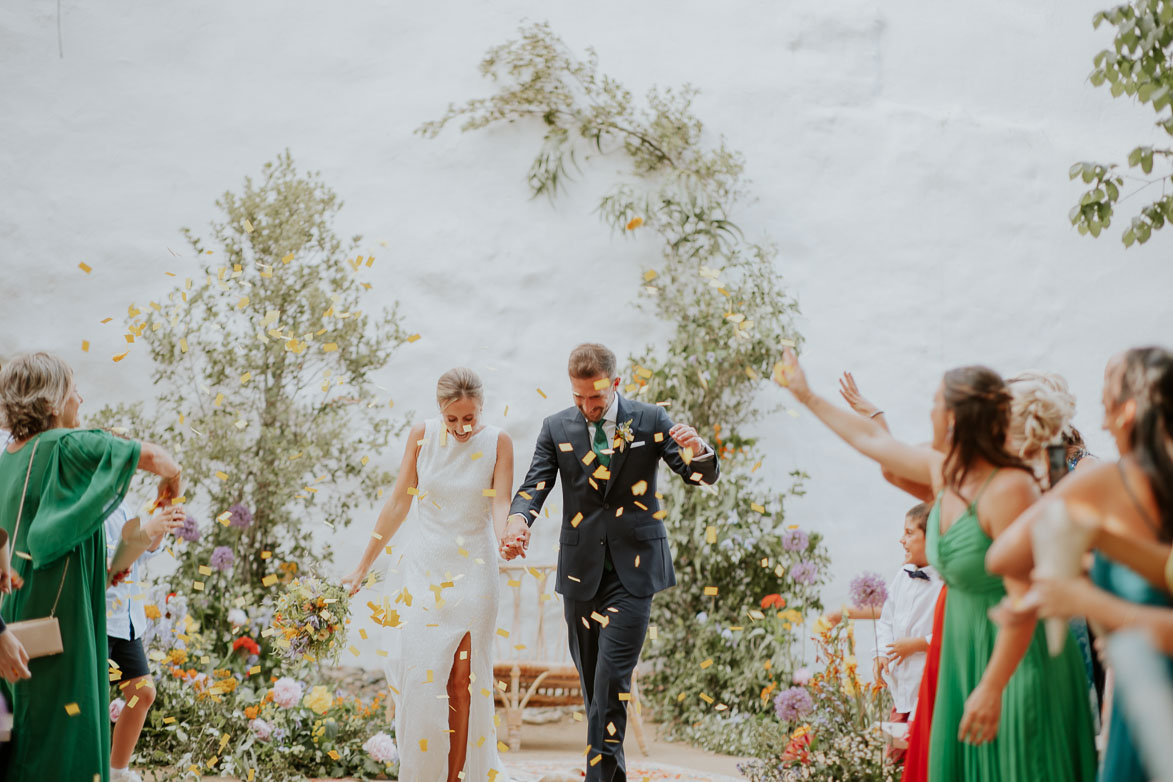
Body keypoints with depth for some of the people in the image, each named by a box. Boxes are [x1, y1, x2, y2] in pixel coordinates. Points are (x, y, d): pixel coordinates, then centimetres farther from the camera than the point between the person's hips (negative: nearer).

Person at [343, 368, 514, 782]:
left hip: (473, 572, 0)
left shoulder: (497, 442, -4)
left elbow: (501, 504, -10)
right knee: (420, 677, -4)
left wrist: (506, 540, -34)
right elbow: (398, 503, 3)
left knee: (465, 678, 0)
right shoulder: (422, 435, -2)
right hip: (425, 567, 1)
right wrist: (363, 566, 4)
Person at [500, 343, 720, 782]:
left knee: (612, 677, -13)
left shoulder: (650, 420, 1)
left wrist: (697, 449, -25)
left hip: (633, 568, -3)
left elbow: (703, 476, -1)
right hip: (581, 569, 3)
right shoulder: (556, 428, 6)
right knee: (591, 677, 10)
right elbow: (534, 485, -3)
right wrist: (518, 522, -25)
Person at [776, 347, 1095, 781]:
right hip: (965, 654, 8)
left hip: (1018, 661, -8)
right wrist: (807, 396, 30)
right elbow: (873, 440, 20)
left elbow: (1023, 601, -25)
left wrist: (991, 688, -26)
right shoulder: (943, 472, 3)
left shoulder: (1009, 489, -23)